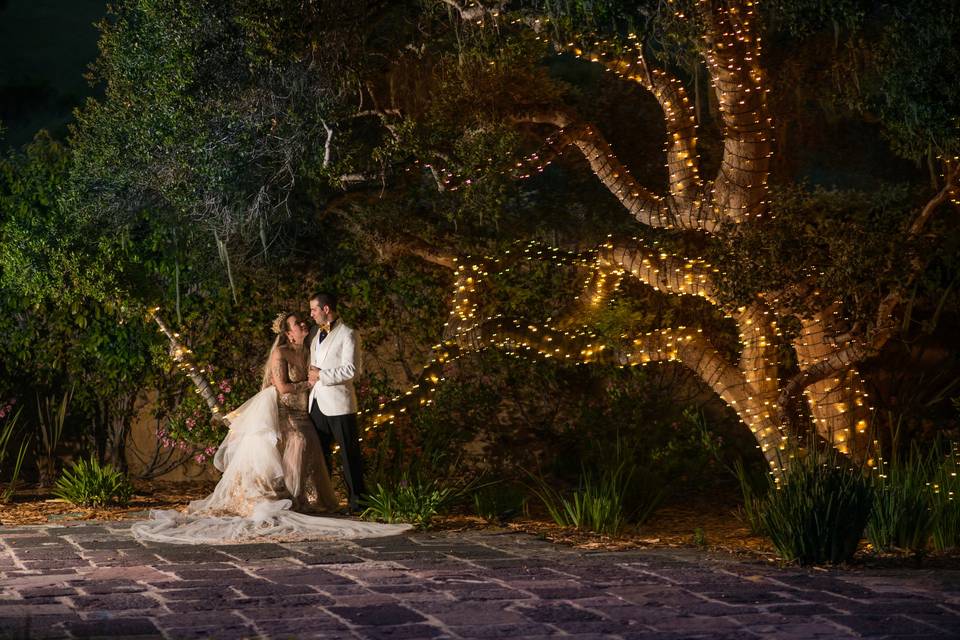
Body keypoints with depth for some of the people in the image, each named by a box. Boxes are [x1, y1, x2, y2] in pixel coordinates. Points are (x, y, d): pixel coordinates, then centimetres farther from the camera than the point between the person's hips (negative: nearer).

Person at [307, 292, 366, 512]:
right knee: (319, 452, 11)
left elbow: (351, 369, -15)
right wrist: (311, 374, 5)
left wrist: (321, 375, -14)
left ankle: (356, 498, 1)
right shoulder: (317, 335, 19)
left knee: (349, 453, -3)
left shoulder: (347, 335, -6)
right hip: (317, 402, 8)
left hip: (338, 403, -8)